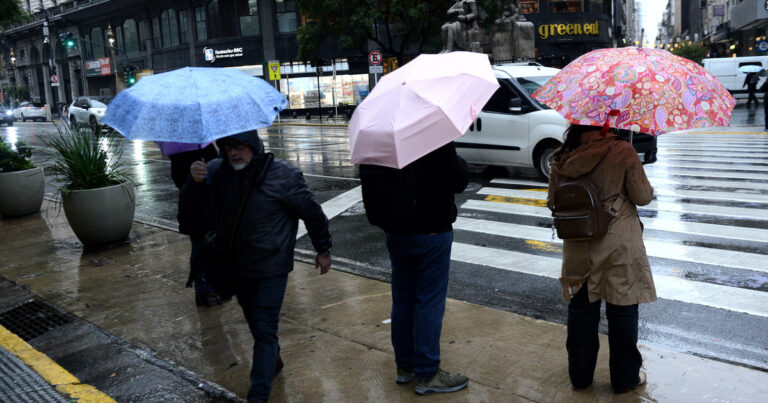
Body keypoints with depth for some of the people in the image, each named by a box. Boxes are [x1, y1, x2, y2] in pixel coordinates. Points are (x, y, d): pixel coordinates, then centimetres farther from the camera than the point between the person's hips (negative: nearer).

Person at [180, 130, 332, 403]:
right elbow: (190, 212, -4)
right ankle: (273, 360, 50)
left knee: (264, 329, -5)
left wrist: (323, 249, 2)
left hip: (271, 267, -5)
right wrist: (194, 183, -24)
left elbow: (311, 211, -5)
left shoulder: (283, 175, -16)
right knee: (254, 321, 23)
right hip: (238, 266, 5)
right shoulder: (216, 173, -5)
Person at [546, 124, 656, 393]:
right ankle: (625, 377, 23)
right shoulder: (622, 152, -14)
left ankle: (580, 374, 27)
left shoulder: (562, 159, -4)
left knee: (581, 308, 14)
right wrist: (648, 189, 15)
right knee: (622, 310, 10)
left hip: (578, 247, 3)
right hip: (618, 246, -3)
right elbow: (642, 197, -8)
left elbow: (553, 202, 4)